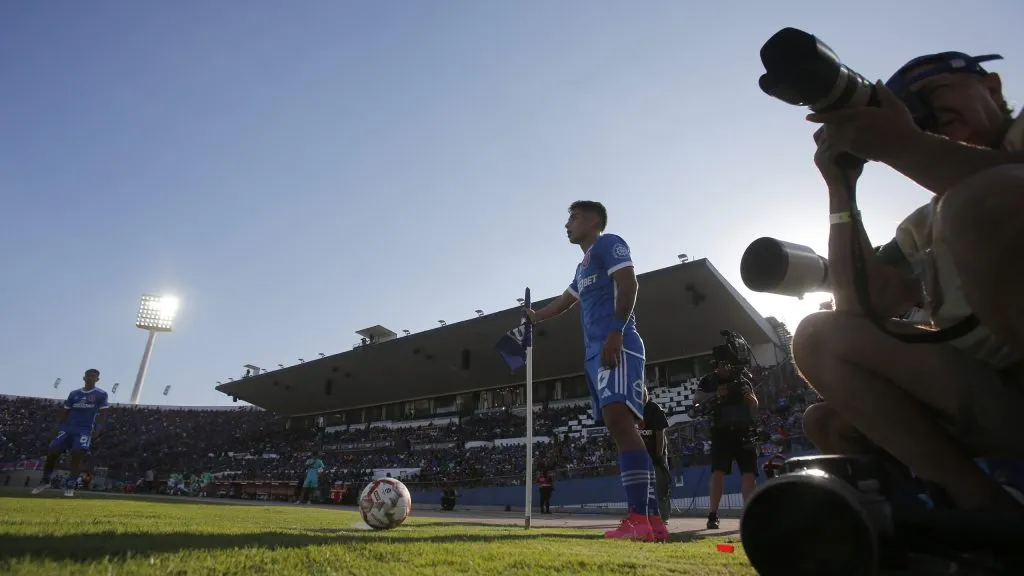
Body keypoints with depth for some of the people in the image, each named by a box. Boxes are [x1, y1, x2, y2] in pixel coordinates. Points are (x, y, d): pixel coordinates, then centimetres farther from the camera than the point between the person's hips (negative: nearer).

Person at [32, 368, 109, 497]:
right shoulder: (74, 393, 12)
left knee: (77, 455, -16)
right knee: (53, 453, 0)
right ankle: (44, 481, 23)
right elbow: (65, 411, 18)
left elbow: (103, 414, -1)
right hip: (68, 428, 4)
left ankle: (70, 485, -8)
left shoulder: (101, 395, 1)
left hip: (85, 430, -4)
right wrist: (59, 426, 7)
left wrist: (97, 428, -13)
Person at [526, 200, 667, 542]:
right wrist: (534, 318, 62)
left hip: (616, 346, -9)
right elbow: (564, 301, 47)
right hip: (596, 353, 9)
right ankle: (652, 519, 1)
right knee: (619, 427, 1)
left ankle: (639, 518, -26)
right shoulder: (584, 266, 32)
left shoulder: (609, 244, 5)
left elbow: (628, 285, -11)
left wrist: (616, 332, -22)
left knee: (619, 420, -22)